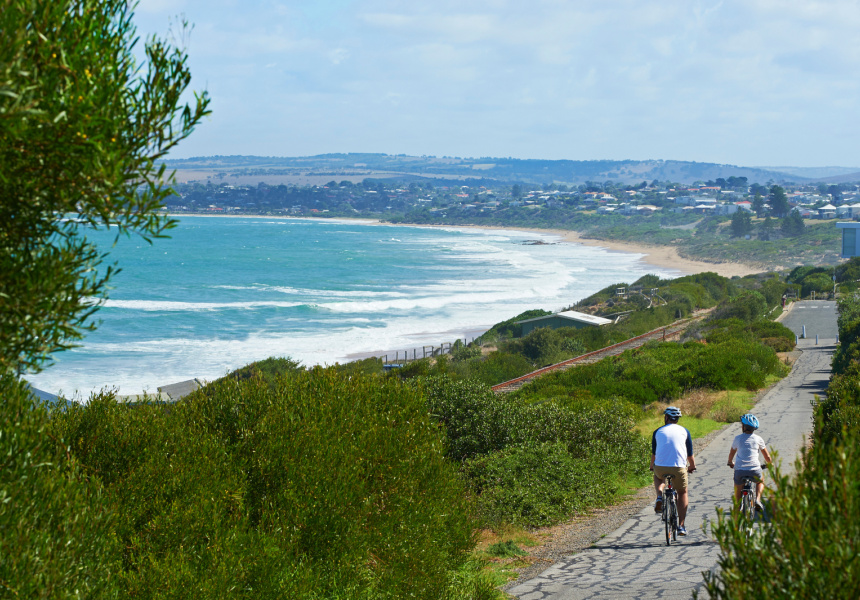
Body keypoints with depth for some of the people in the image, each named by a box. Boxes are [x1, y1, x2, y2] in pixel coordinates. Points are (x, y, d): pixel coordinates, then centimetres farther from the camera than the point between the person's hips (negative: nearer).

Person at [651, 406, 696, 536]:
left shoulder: (658, 431, 13)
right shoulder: (684, 431, 13)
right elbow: (690, 454, 17)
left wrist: (652, 467, 37)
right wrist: (692, 466, 35)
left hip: (660, 467, 0)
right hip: (679, 467, 0)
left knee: (657, 476, 37)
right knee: (682, 493, 22)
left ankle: (659, 496, 8)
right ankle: (681, 526, 14)